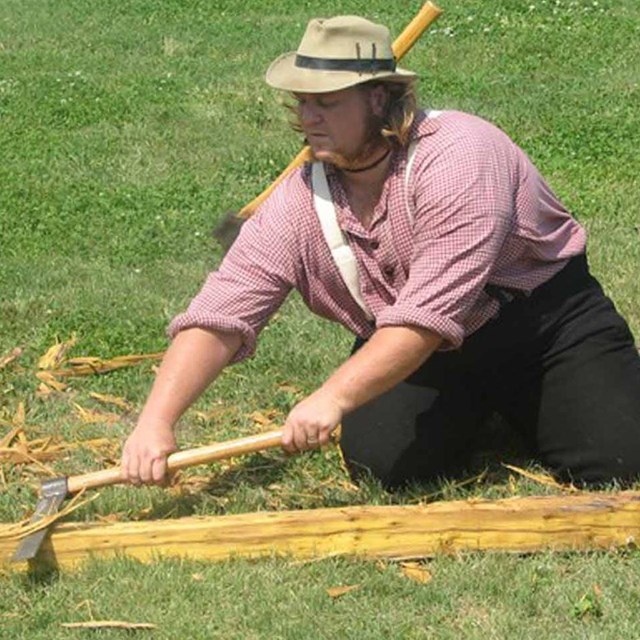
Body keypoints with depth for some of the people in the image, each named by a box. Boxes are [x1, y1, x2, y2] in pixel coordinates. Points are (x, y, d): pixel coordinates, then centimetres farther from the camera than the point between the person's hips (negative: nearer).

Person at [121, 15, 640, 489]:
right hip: (422, 357, 4)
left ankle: (525, 408, 15)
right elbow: (218, 318, -15)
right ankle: (475, 413, 14)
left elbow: (429, 314, -35)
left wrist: (334, 397, -42)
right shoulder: (300, 204, -11)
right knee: (380, 461, -21)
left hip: (548, 326, -4)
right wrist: (158, 420, -30)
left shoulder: (457, 157, -28)